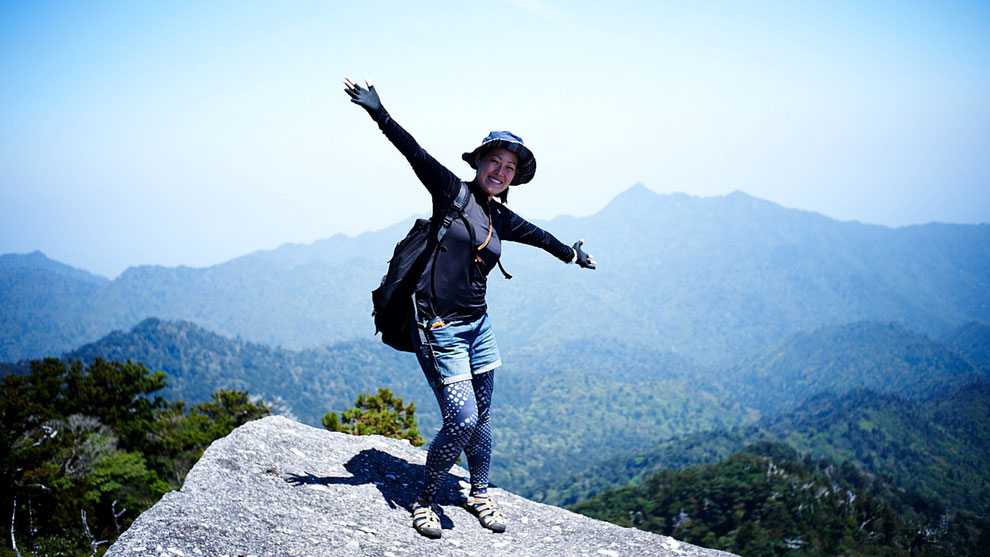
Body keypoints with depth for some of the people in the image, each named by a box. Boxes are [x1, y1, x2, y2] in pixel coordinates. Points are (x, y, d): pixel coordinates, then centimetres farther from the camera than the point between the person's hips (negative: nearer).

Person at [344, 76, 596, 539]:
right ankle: (424, 500, 12)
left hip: (477, 326, 6)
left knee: (481, 416, 13)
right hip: (438, 327, -6)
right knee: (462, 419, -9)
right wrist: (380, 114, -31)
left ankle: (479, 495, 34)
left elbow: (540, 237, 28)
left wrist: (572, 254, 45)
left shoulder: (503, 219, 10)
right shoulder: (452, 192, -5)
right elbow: (416, 154, -18)